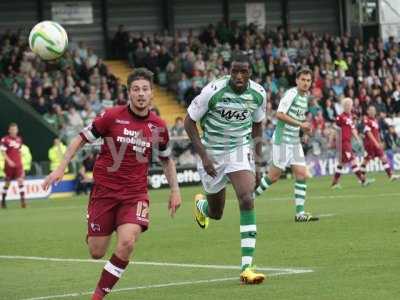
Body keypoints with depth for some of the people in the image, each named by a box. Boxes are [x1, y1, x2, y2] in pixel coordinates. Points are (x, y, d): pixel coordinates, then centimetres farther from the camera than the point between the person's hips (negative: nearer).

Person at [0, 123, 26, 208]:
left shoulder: (19, 139, 11)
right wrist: (9, 161, -21)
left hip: (18, 165, 4)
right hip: (9, 165, -4)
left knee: (20, 181, -10)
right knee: (7, 183, 6)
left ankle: (23, 200, -14)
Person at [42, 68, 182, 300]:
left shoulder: (158, 126, 1)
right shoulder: (112, 116, -7)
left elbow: (166, 159, 18)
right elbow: (81, 139, 1)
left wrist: (175, 189, 13)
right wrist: (61, 168, -6)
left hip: (135, 193, 1)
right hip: (104, 190, -1)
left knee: (127, 243, -23)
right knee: (96, 253, 2)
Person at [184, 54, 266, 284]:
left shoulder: (258, 94, -9)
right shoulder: (213, 91, -21)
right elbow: (189, 122, -11)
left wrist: (258, 154, 8)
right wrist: (203, 155, -18)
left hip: (241, 152, 2)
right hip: (212, 154, -2)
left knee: (247, 200, -22)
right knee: (216, 214, 12)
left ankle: (247, 267, -22)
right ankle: (200, 204, 55)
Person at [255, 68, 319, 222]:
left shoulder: (306, 96, 14)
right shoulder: (291, 93, -14)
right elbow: (279, 114, -22)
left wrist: (305, 127, 10)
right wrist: (300, 124, -20)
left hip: (295, 141, 8)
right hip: (282, 139, -8)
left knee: (302, 175, 0)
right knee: (274, 175, -4)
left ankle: (300, 213, 0)